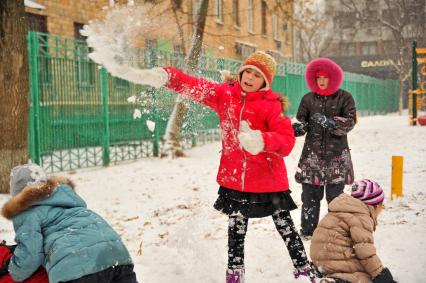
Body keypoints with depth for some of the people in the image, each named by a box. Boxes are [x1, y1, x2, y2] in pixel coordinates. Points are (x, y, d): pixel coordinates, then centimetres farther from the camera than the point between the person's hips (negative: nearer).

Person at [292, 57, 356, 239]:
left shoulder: (344, 98, 2)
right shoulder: (308, 99, 9)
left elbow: (350, 122, -7)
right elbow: (301, 124, 6)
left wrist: (328, 122, -21)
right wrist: (294, 129, -17)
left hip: (337, 154, -2)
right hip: (312, 153, 2)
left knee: (335, 194, 1)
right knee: (310, 194, 1)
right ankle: (307, 230, 11)